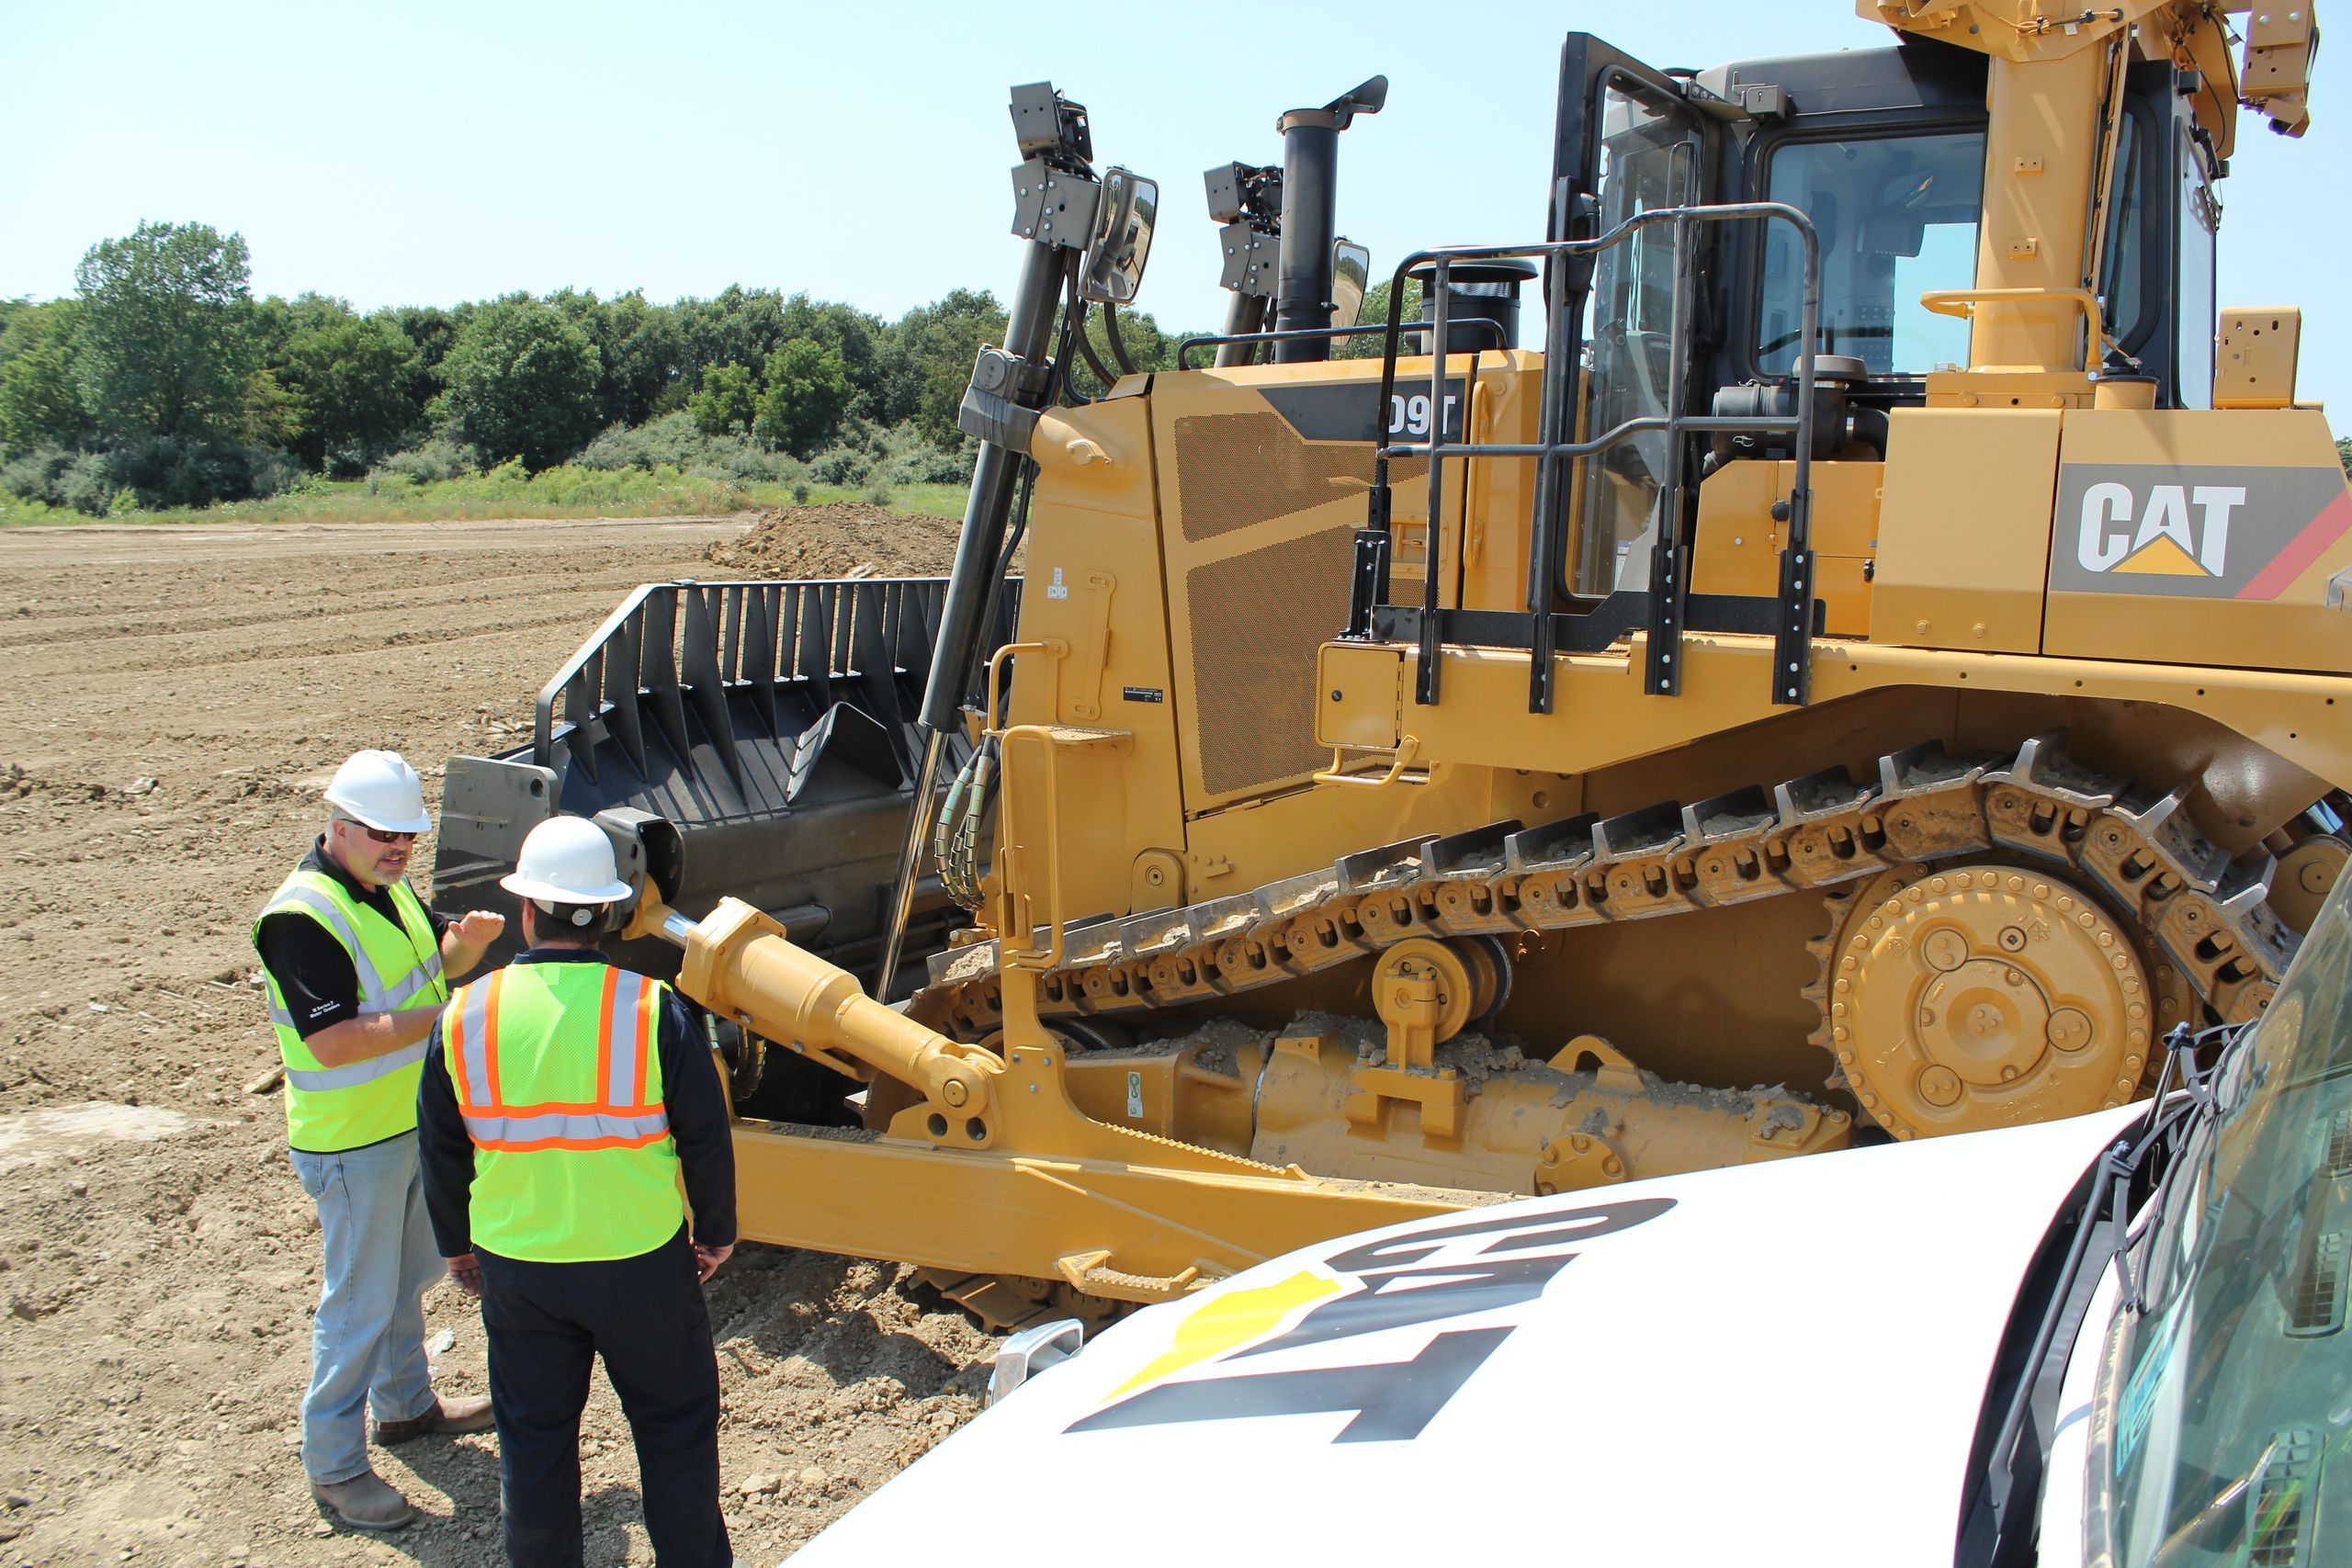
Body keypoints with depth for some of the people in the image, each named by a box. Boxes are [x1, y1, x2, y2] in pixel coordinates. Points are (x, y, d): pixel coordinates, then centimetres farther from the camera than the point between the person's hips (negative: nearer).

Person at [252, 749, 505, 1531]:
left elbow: (437, 959, 16)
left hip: (413, 1123, 9)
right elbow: (332, 1041, -30)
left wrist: (469, 940, -6)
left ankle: (406, 1403, 43)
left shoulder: (386, 887, 3)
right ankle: (333, 1466, 16)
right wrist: (439, 1017, -25)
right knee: (360, 1303, 2)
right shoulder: (303, 916, -25)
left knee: (408, 1275, 24)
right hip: (354, 1144, -9)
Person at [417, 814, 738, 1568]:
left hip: (515, 1261, 2)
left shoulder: (466, 1015, -8)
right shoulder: (652, 1008, -15)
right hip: (641, 1257, -2)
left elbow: (442, 1151, 4)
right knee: (673, 1422, 15)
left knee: (533, 1434, 19)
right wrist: (716, 1230, 8)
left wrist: (456, 1244, 19)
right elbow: (705, 1136, -8)